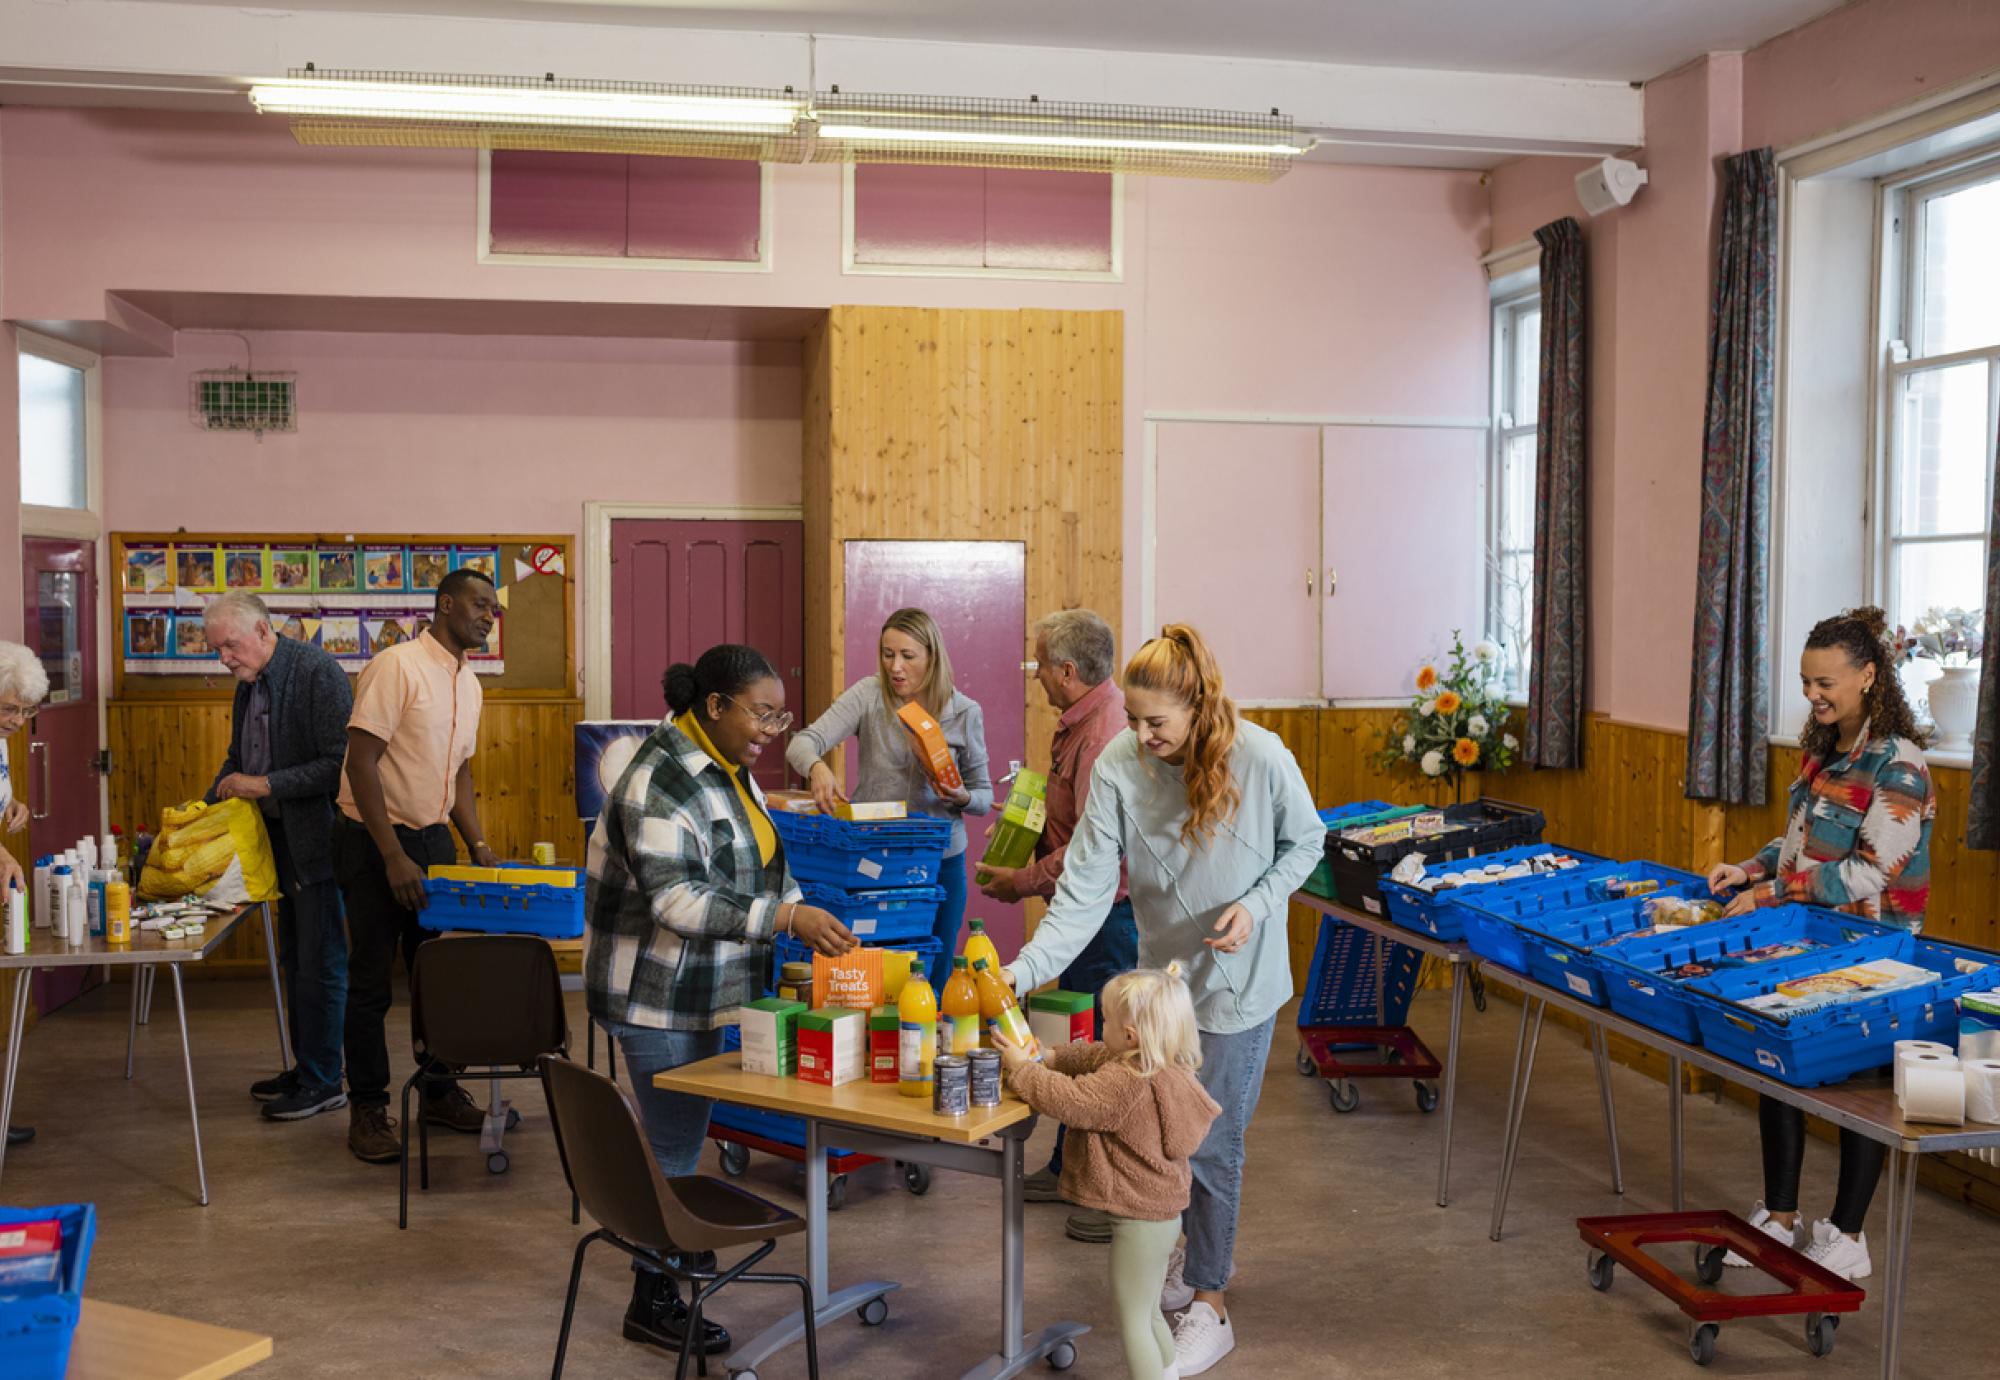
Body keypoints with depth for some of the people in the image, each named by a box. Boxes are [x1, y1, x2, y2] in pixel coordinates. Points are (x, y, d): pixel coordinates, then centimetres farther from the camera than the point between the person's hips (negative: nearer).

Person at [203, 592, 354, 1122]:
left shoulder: (318, 673, -18)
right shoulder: (249, 684, 10)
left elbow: (339, 762, -23)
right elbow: (238, 759, 23)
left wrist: (267, 785, -22)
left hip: (320, 838, -9)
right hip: (283, 841, 9)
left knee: (321, 964, -2)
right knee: (295, 961, 16)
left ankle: (323, 1083, 7)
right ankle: (304, 1070, 28)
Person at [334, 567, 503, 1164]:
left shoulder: (468, 683, 10)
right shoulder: (397, 667, -16)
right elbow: (360, 764, -20)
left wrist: (477, 845, 8)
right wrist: (394, 855, -22)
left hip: (433, 837, 8)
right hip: (374, 842, -7)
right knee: (370, 983, 1)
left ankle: (439, 1092, 26)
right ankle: (367, 1110, 11)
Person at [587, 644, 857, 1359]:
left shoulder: (727, 767, 7)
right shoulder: (660, 782, -24)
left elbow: (761, 862, 18)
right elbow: (676, 899, -31)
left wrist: (810, 920, 6)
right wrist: (785, 917, -34)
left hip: (703, 990, 9)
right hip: (659, 995, -9)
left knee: (684, 1130, 22)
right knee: (674, 1142, -2)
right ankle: (653, 1303, 10)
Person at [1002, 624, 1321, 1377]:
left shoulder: (1260, 758, -23)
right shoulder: (1117, 767, -18)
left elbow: (1305, 842, -4)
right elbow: (1085, 890, -19)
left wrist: (1256, 905, -20)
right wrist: (1025, 969, -30)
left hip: (1237, 981, -3)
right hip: (1161, 973, 3)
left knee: (1212, 1140, 2)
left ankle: (1209, 1304, 19)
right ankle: (1203, 1250, 43)